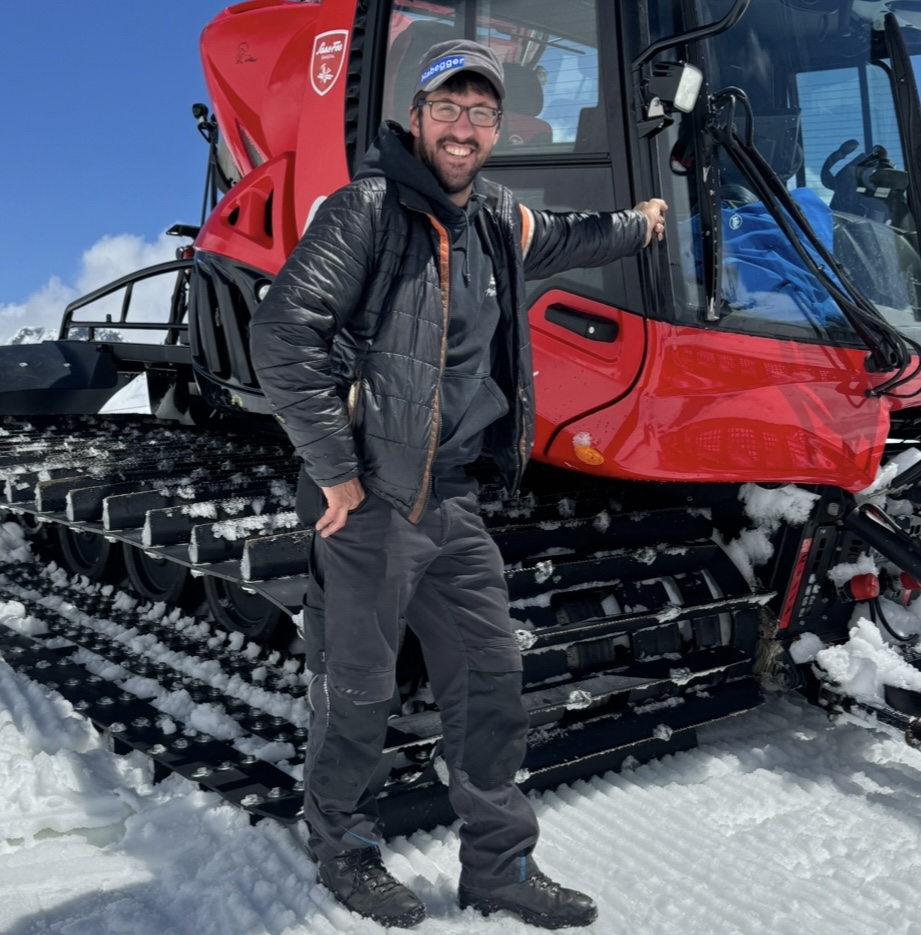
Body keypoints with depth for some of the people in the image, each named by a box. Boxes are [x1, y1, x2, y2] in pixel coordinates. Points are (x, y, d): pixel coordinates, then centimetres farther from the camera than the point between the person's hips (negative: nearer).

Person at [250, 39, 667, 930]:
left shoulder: (496, 218, 12)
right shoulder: (368, 208, -12)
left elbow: (558, 240, 35)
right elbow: (281, 332, -19)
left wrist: (635, 225, 51)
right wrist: (335, 470, -19)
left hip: (452, 498, 7)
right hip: (366, 499, -7)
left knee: (490, 679, 9)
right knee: (356, 688, 6)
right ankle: (343, 849, 30)